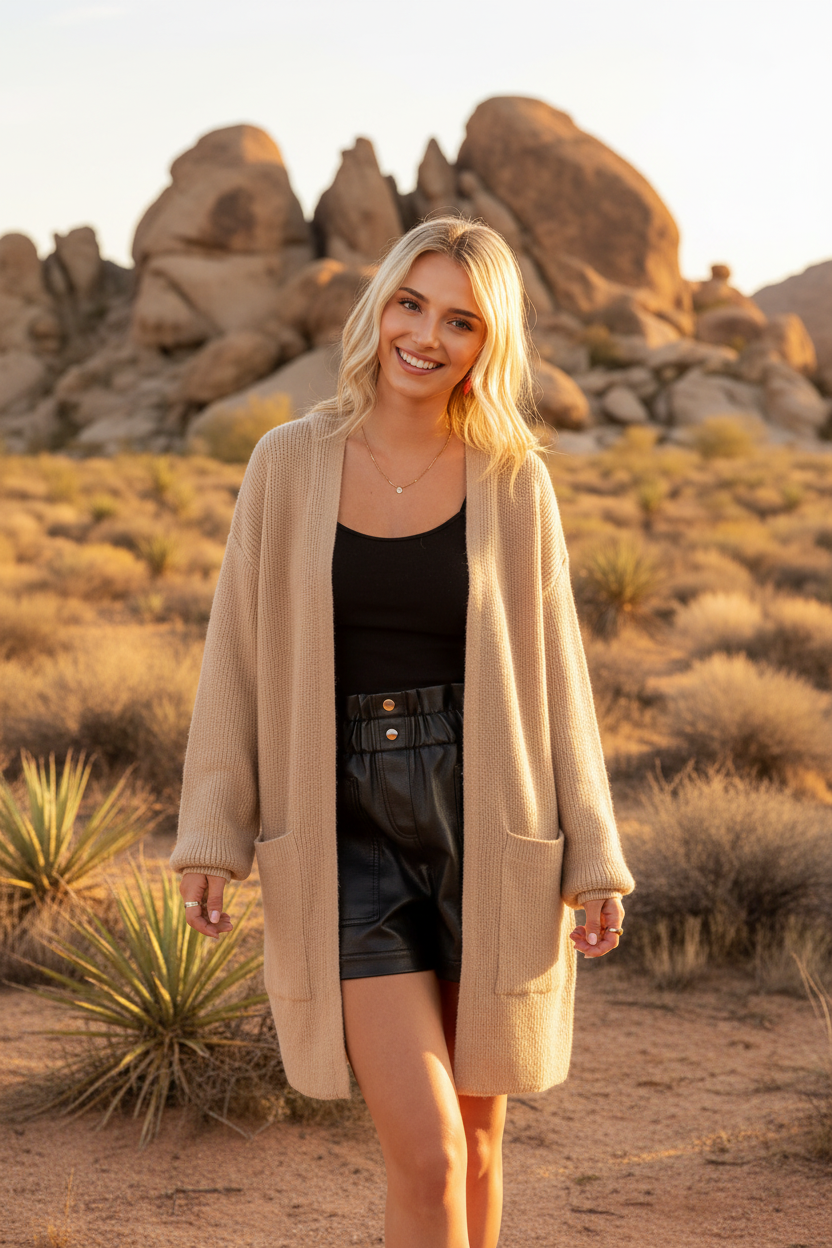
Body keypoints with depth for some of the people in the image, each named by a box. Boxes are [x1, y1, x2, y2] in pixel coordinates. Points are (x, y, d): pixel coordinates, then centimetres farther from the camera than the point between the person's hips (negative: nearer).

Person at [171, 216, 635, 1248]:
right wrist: (209, 839, -5)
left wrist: (595, 858, 1)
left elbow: (552, 669, 3)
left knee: (475, 1141, 12)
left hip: (487, 830, 1)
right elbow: (238, 653, 2)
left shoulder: (513, 481, 0)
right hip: (349, 835, -1)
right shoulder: (289, 463, 0)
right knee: (426, 1156, -9)